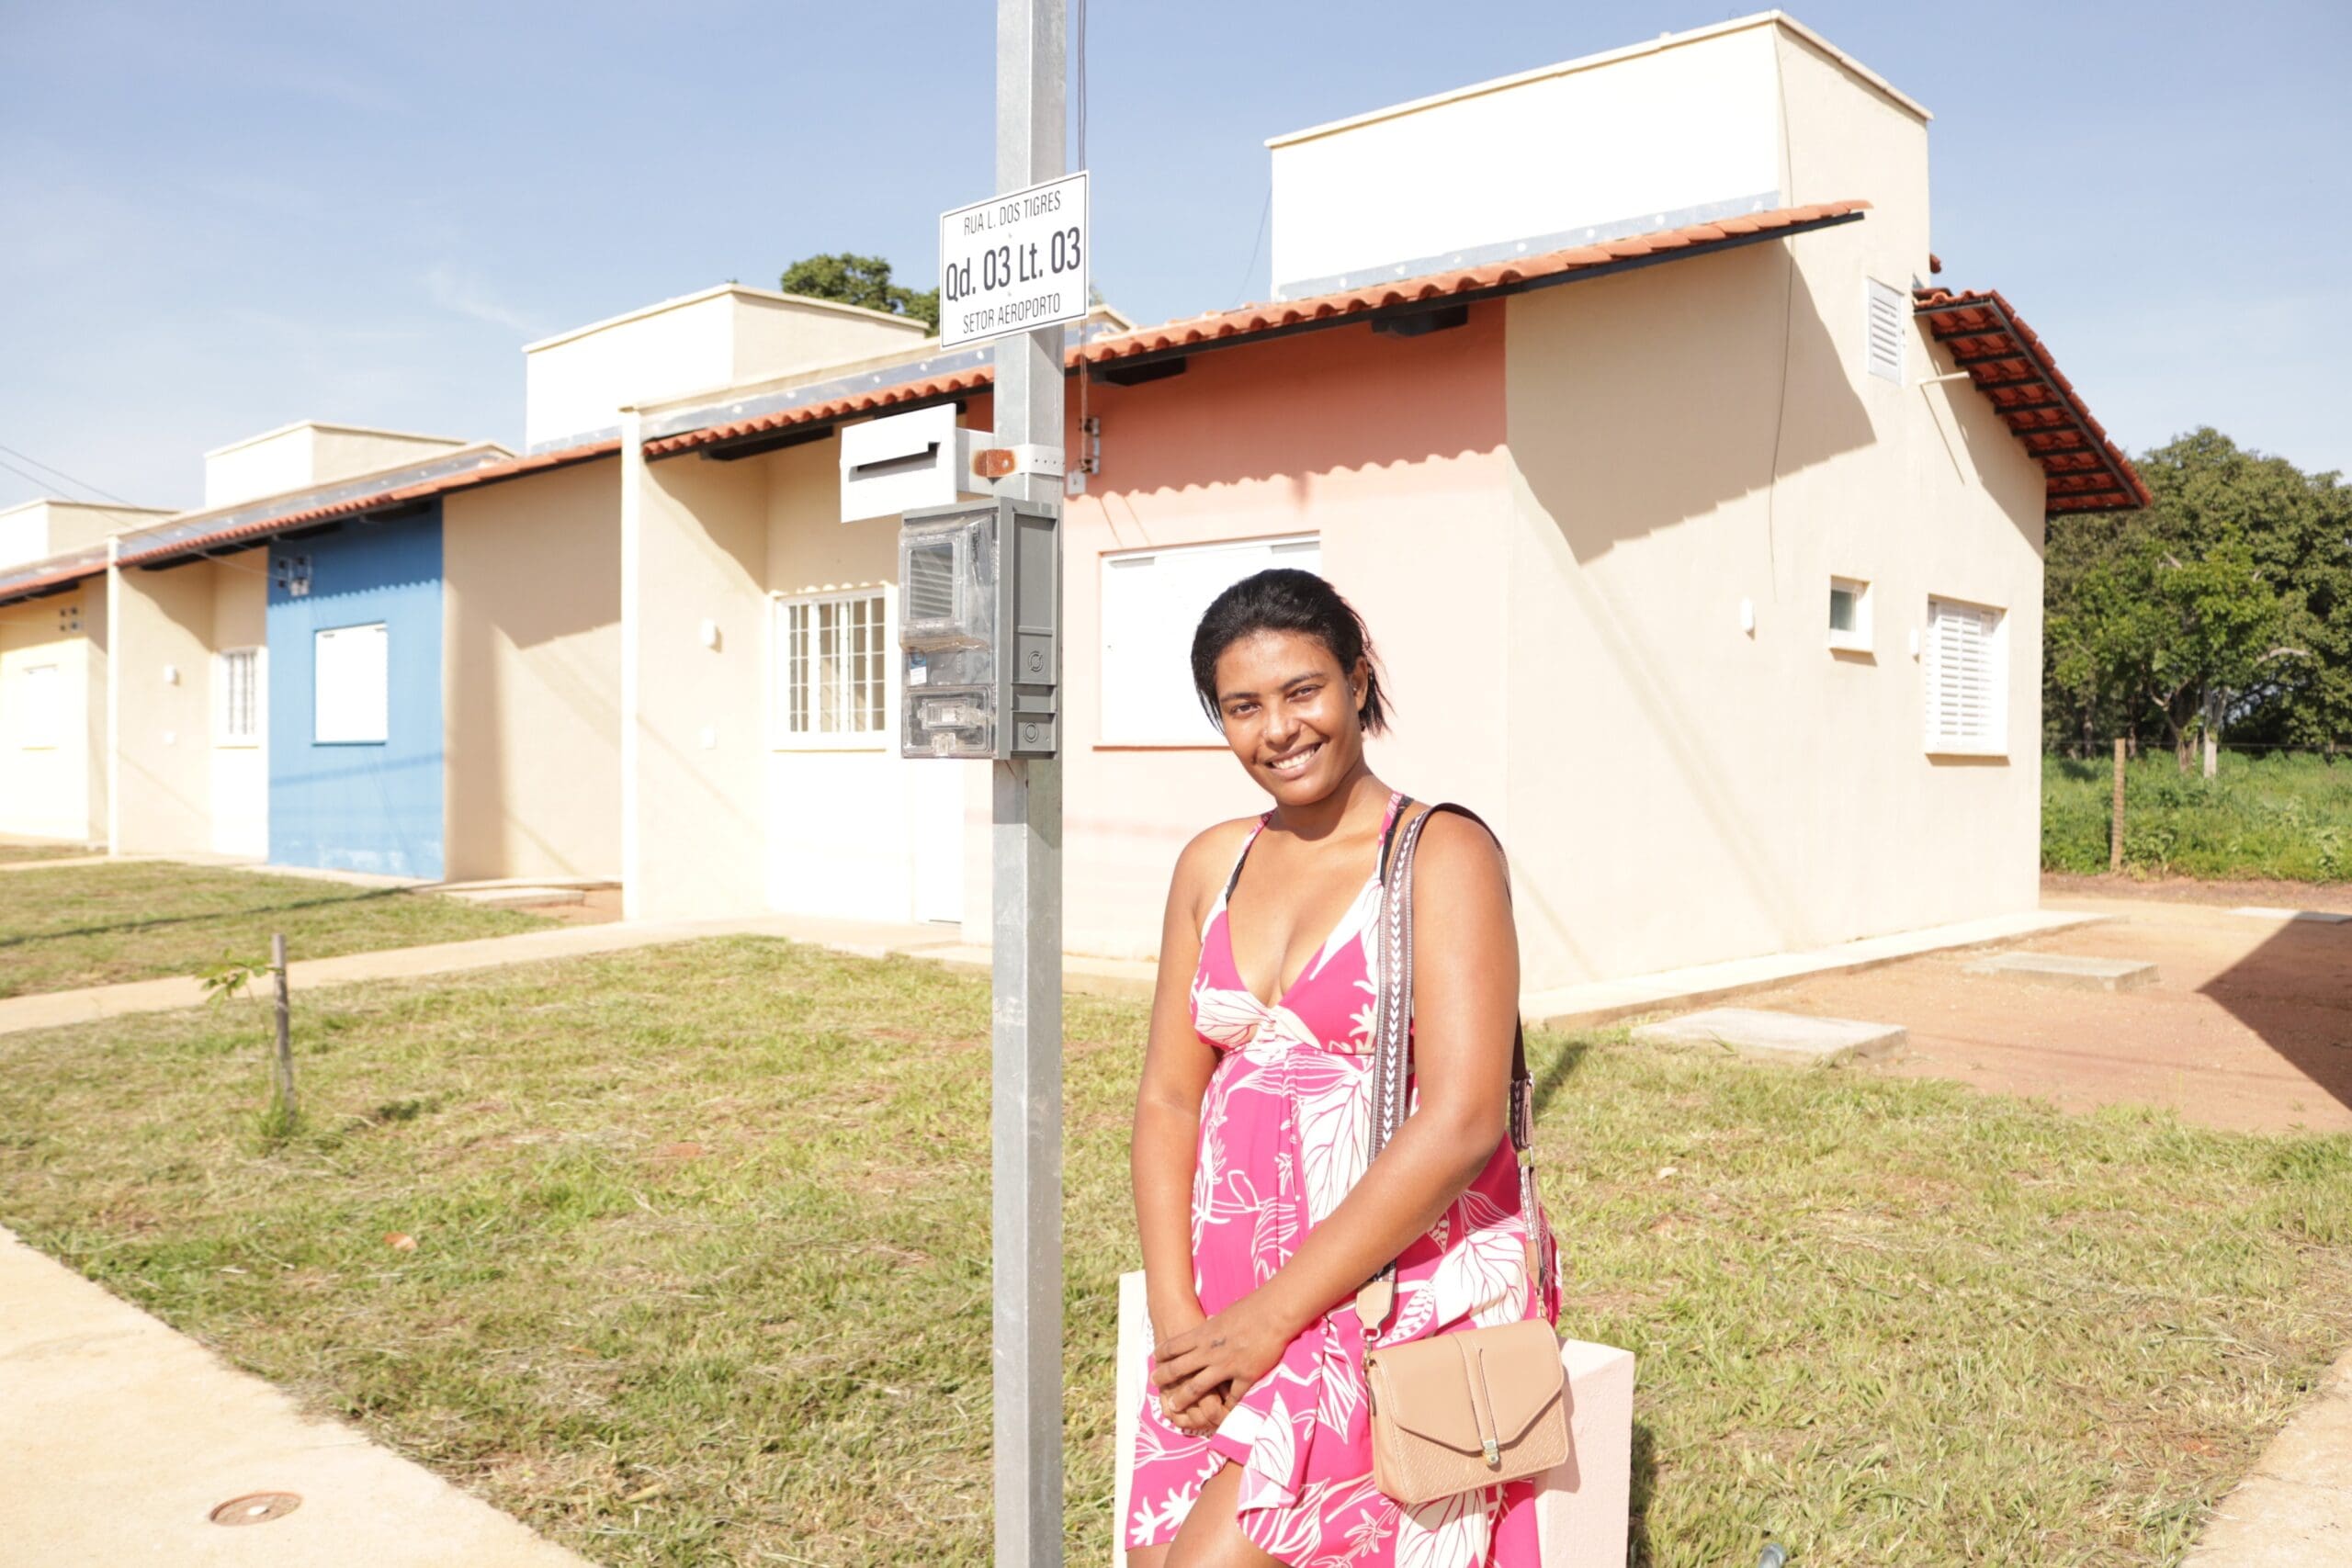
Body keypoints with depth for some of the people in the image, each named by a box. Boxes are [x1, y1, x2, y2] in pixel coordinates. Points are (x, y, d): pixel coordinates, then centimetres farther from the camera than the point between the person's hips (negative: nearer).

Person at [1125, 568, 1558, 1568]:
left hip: (1407, 1286, -5)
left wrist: (1276, 1315, -15)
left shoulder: (1442, 854, -8)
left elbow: (1460, 1121, -16)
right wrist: (1177, 1313, -5)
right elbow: (1169, 1097, 8)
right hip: (1231, 1302, 5)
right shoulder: (1213, 865, 10)